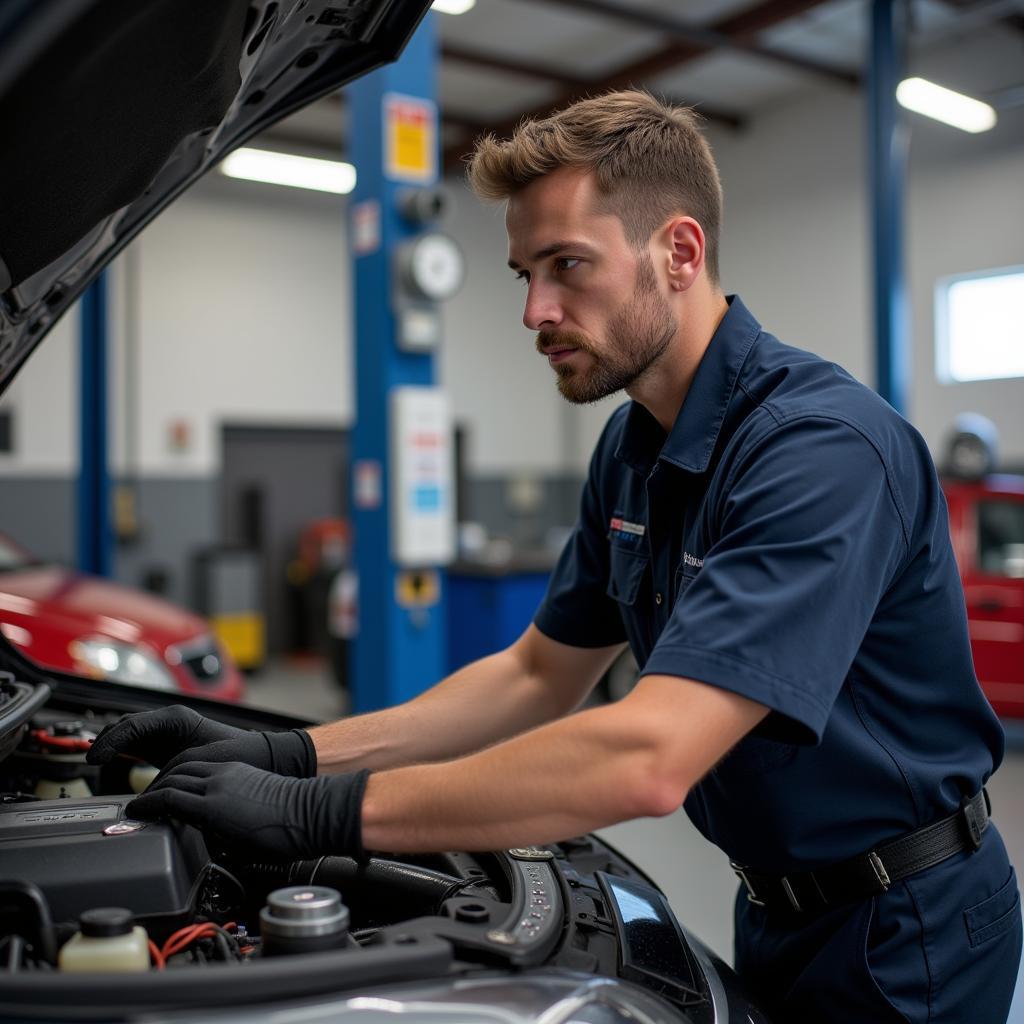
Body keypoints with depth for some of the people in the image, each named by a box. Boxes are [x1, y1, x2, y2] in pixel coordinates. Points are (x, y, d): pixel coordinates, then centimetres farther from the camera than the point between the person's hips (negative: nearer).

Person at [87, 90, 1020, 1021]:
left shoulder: (822, 445, -30)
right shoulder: (633, 450, -1)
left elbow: (645, 761, -38)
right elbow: (538, 677, 3)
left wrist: (320, 814, -32)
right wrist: (285, 756, -7)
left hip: (903, 935, -7)